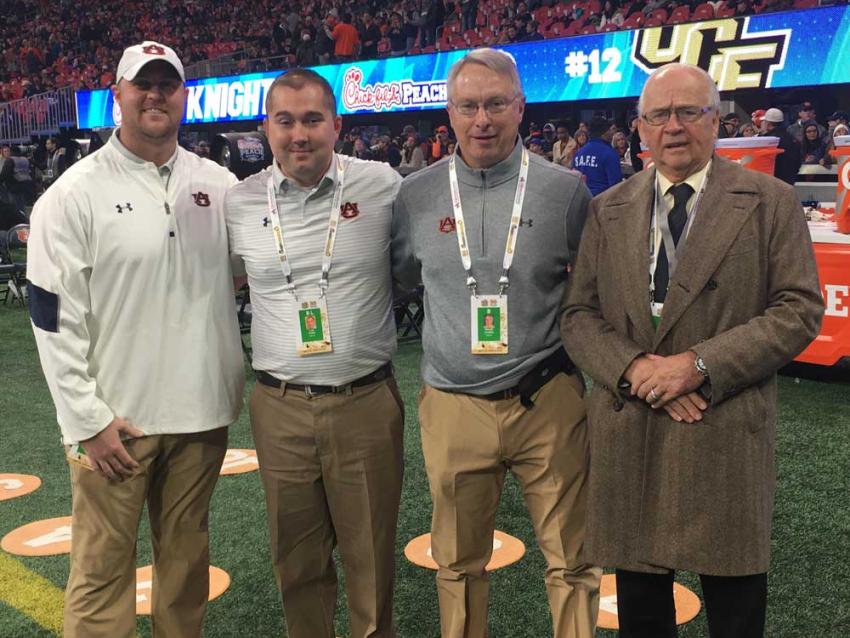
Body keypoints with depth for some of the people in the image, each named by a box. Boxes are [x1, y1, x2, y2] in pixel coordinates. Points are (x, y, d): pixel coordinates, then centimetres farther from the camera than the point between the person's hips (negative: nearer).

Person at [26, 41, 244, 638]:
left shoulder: (219, 183, 6)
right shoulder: (75, 194, -6)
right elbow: (54, 317, -7)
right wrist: (87, 419, -10)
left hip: (202, 411, 4)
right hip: (114, 418, -3)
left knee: (188, 553, 16)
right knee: (103, 566, 4)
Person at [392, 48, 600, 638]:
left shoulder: (565, 190, -3)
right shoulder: (417, 195, 1)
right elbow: (398, 279, 17)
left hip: (548, 404, -1)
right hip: (453, 408, 2)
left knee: (572, 560, 10)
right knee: (459, 565, 16)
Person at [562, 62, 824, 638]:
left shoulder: (771, 202, 1)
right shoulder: (608, 210, 9)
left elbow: (800, 309, -6)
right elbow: (580, 314, 6)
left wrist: (700, 363, -16)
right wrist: (633, 368, -13)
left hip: (727, 435, -2)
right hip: (629, 436, 3)